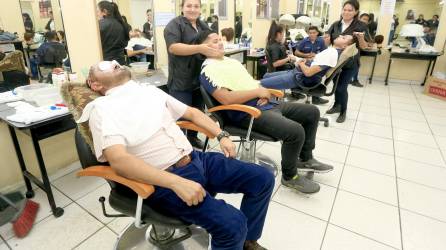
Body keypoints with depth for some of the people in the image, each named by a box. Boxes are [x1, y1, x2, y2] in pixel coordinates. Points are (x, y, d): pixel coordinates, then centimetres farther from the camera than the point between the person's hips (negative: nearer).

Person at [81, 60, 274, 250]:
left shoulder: (151, 90, 17)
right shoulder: (101, 108, -3)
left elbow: (192, 113, 23)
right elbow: (118, 159, -19)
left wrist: (222, 136, 9)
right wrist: (177, 182, -27)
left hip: (196, 159, 7)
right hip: (163, 182, -7)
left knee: (263, 178, 3)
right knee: (232, 224, -25)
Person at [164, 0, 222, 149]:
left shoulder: (203, 25, 15)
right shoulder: (174, 24, -8)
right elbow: (173, 47, -22)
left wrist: (218, 50, -5)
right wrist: (200, 49, -31)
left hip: (200, 78, 7)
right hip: (181, 80, -7)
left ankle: (192, 138, 35)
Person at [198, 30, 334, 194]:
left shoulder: (232, 61, 21)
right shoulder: (208, 70, -9)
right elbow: (226, 98, -23)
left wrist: (263, 93, -1)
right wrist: (257, 92, -14)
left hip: (266, 104, 10)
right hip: (248, 113, -10)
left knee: (312, 112, 10)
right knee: (295, 131, -28)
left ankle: (305, 158, 24)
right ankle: (290, 176, -1)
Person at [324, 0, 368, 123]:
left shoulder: (361, 26, -8)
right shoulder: (335, 24, 2)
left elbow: (364, 46, -8)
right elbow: (328, 42, 8)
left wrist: (361, 38, -28)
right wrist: (326, 39, -16)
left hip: (349, 63, -4)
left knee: (342, 87, -5)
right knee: (336, 84, 16)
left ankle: (343, 112, 14)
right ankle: (337, 105, 36)